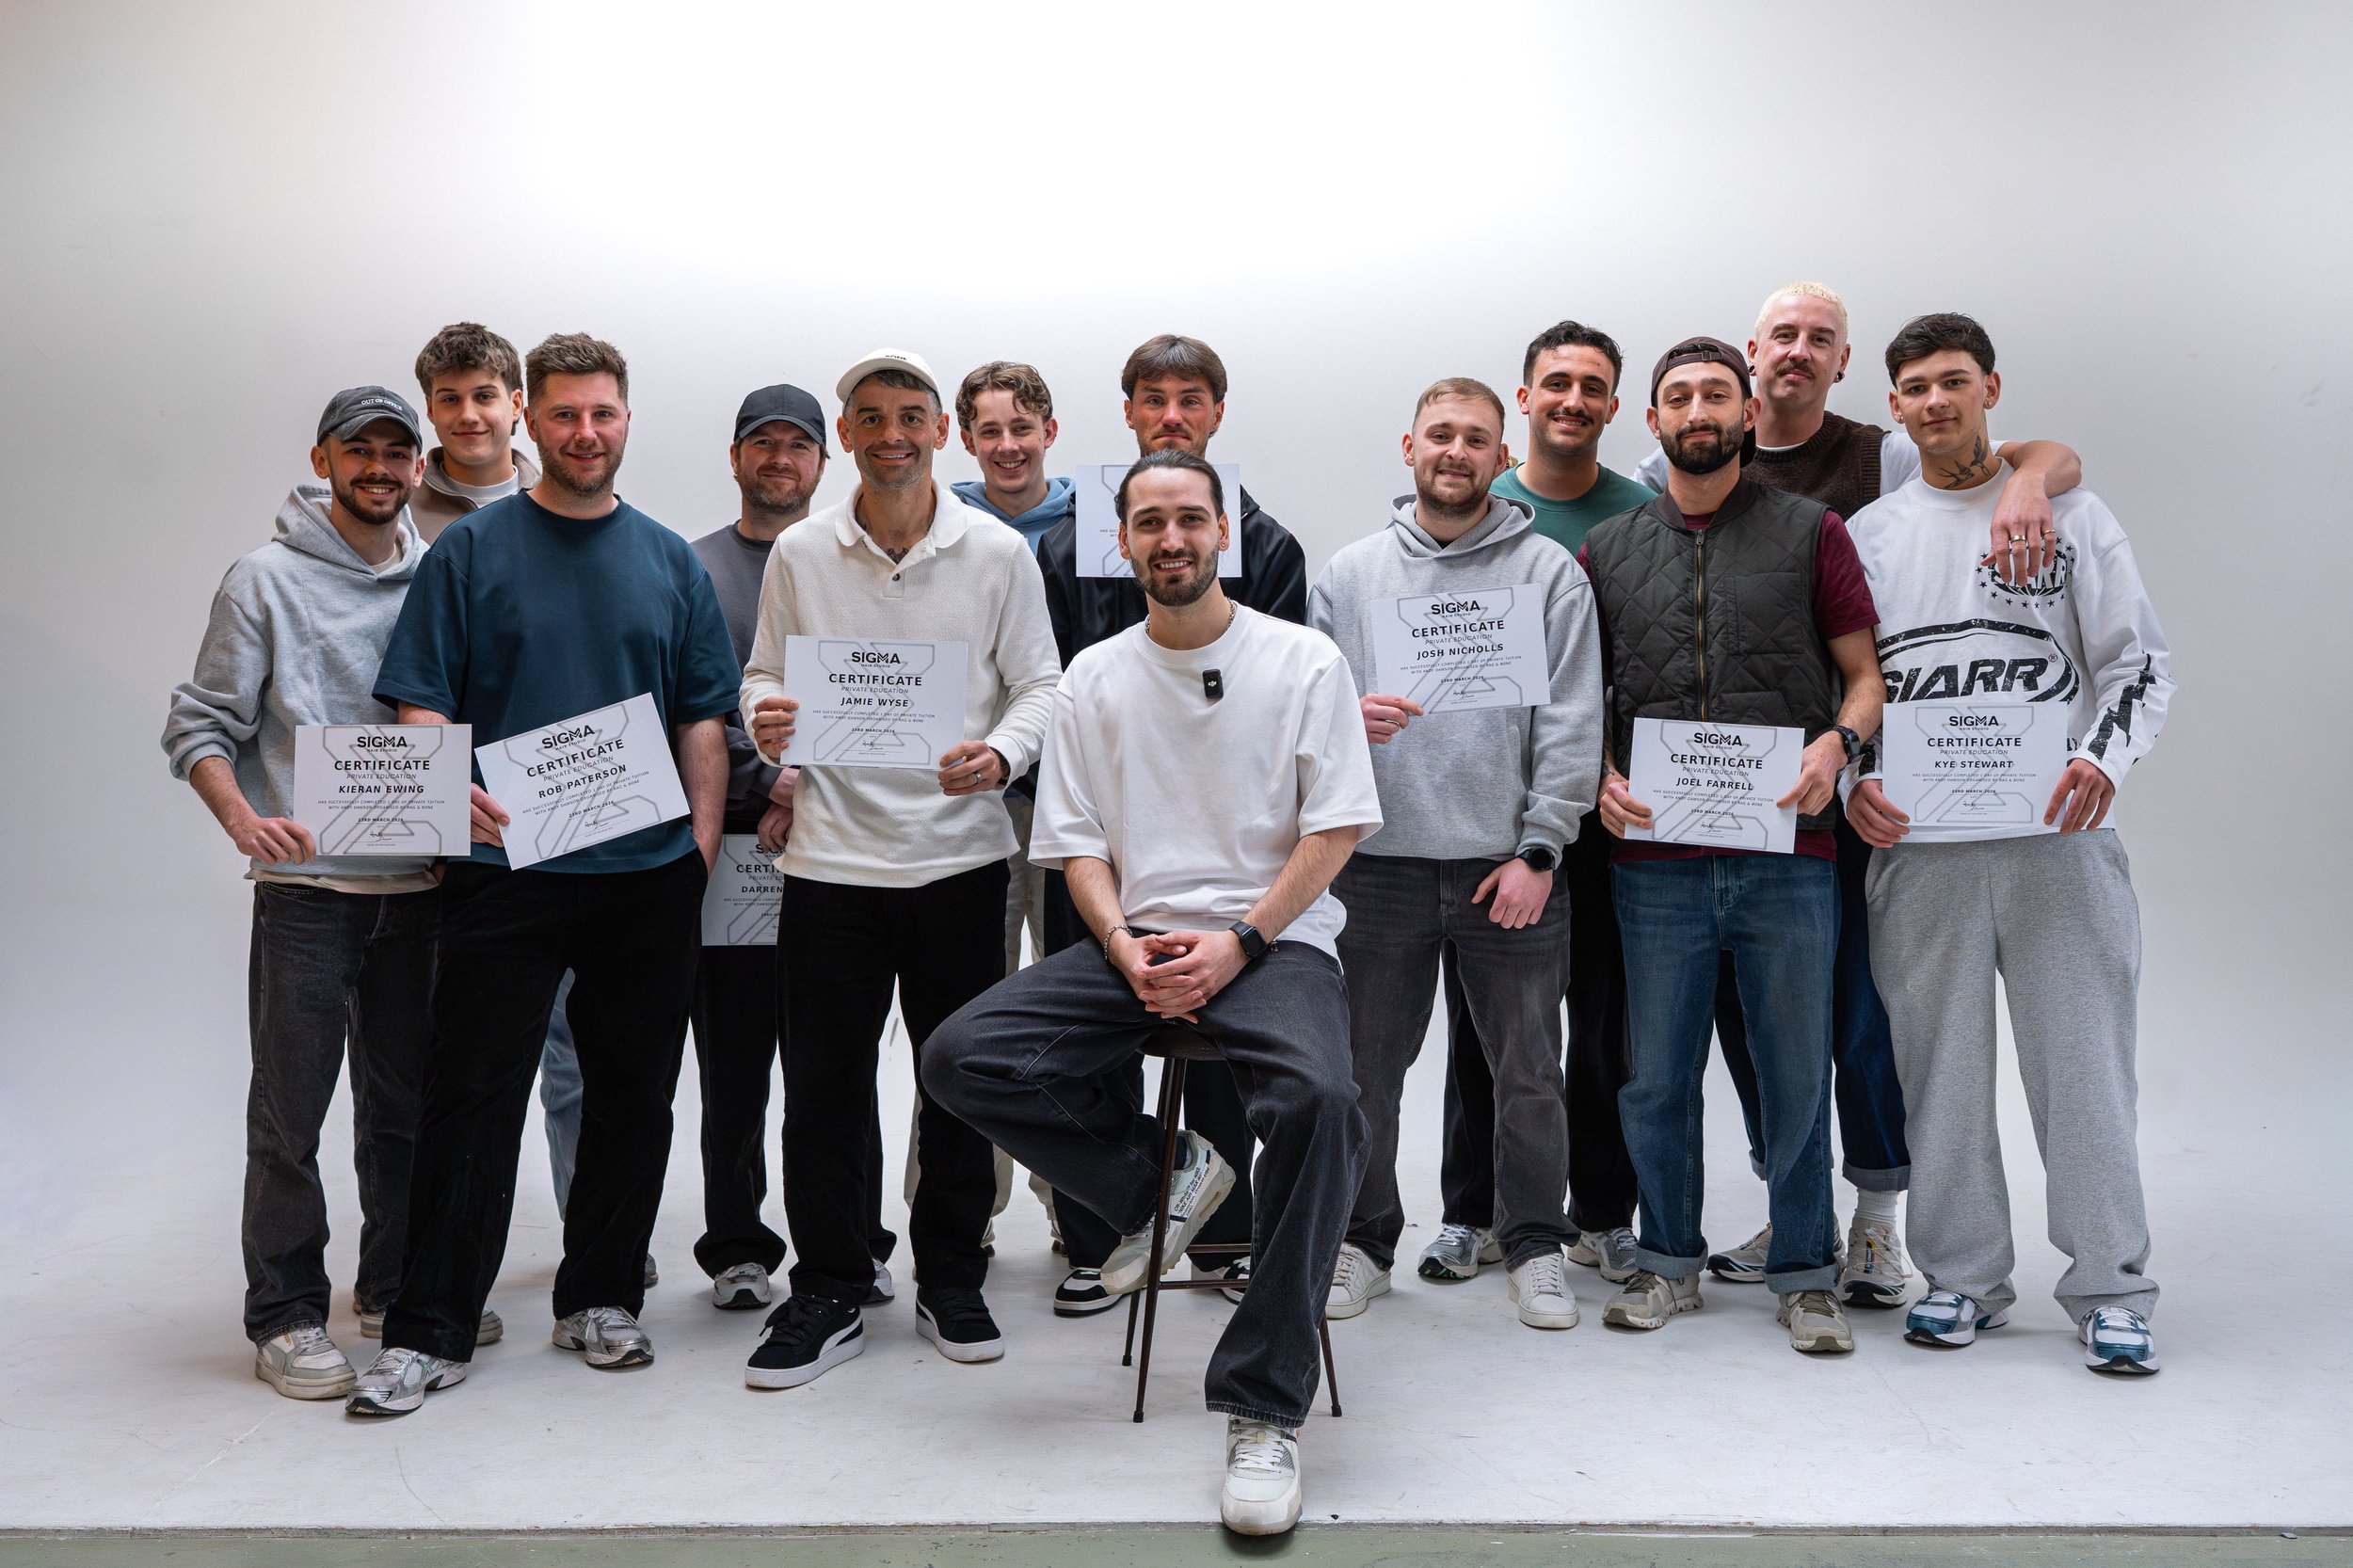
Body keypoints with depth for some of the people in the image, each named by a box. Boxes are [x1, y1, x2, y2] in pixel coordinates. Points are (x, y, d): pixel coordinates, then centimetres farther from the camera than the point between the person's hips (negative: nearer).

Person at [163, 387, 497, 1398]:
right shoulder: (267, 581, -1)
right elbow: (198, 725, -3)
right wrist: (242, 817, -19)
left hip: (419, 883, 4)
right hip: (306, 885, -4)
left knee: (409, 1098, 12)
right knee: (291, 1106, -1)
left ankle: (399, 1283, 26)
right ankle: (286, 1314, 10)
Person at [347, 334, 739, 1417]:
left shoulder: (669, 561, 11)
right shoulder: (472, 549, 3)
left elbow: (702, 716, 11)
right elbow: (419, 701, -2)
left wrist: (703, 840, 1)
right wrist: (454, 789, -20)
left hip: (650, 875, 3)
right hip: (505, 868, -3)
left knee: (633, 1098, 9)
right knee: (473, 1097, -1)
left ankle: (599, 1299, 24)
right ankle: (428, 1333, 8)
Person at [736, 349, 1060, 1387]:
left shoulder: (999, 553, 2)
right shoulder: (799, 554, 5)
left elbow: (1039, 685, 2)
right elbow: (764, 677, 10)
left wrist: (1000, 755, -17)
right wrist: (764, 721, -12)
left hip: (960, 853, 0)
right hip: (831, 854, 0)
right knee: (824, 1086, 4)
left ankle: (951, 1283, 26)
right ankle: (828, 1295, 19)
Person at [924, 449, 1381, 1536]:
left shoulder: (1303, 661, 4)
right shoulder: (1093, 680, 13)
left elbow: (1334, 831, -1)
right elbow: (1078, 843, 9)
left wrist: (1237, 943, -13)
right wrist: (1125, 949, -9)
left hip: (1273, 943, -3)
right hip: (1135, 944, 4)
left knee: (1320, 1100, -35)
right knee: (961, 1058, -18)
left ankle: (1262, 1408, -22)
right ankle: (1159, 1176, 5)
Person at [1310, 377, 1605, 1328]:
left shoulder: (1549, 573, 3)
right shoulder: (1349, 574, 9)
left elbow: (1572, 727, -2)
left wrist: (1538, 851, -9)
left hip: (1510, 867, -1)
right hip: (1379, 863, 2)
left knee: (1528, 1073, 6)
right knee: (1364, 1070, 9)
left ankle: (1535, 1247, 22)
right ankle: (1361, 1241, 25)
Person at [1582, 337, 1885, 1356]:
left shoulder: (1811, 532, 7)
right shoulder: (1607, 550, 12)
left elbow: (1866, 671, 7)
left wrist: (1837, 740, -13)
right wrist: (1603, 777, -3)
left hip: (1786, 855, -1)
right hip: (1655, 861, 2)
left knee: (1797, 1075, 5)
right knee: (1657, 1077, 9)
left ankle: (1804, 1273, 20)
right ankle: (1669, 1261, 25)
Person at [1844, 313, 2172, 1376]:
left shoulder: (2069, 512, 8)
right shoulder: (1866, 534, 12)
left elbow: (2139, 663, 5)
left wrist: (2103, 759, -13)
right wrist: (1851, 779, -4)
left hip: (2055, 839, -1)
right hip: (1916, 847, 2)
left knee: (2082, 1067, -1)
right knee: (1940, 1070, 6)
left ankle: (2110, 1293, 11)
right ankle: (1964, 1278, 19)